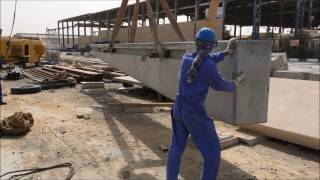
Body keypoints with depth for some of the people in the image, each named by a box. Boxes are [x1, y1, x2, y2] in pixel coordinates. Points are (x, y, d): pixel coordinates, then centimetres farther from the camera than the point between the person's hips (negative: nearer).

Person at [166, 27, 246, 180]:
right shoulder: (210, 67, -18)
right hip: (194, 113, -7)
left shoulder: (186, 58, 1)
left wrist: (227, 52, 24)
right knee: (212, 150, 12)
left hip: (178, 109, 7)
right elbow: (220, 85, -3)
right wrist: (236, 83, 18)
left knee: (176, 148, 19)